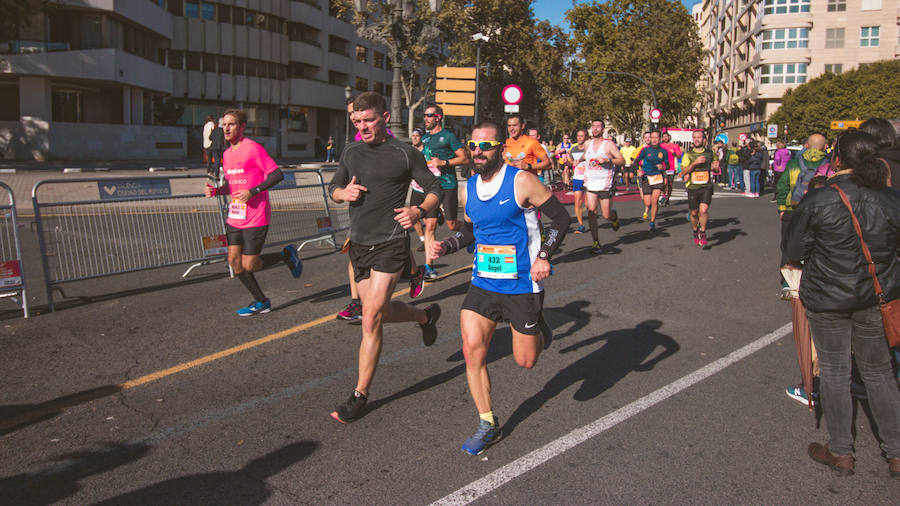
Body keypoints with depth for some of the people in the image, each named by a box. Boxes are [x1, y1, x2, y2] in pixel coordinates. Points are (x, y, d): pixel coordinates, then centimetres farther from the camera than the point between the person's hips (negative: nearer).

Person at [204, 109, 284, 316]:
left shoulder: (253, 148, -11)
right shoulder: (227, 154, 13)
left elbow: (277, 175, -14)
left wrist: (252, 192, -21)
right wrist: (216, 190, 3)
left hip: (255, 218, -8)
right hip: (235, 217, 8)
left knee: (249, 266, -5)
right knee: (234, 260, 4)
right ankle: (261, 302, 18)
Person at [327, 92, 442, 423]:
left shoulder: (404, 154, -5)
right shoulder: (351, 153, 10)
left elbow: (434, 189, 0)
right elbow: (333, 188, 21)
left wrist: (419, 211, -21)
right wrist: (344, 192, -4)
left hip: (391, 244, -6)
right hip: (359, 244, 6)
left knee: (371, 319, -10)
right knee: (380, 311, 16)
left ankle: (360, 396, 1)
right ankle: (426, 316, 46)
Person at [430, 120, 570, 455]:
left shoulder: (520, 181, -13)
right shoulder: (470, 186, 6)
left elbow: (560, 217, -7)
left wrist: (544, 255, -19)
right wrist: (447, 246, 2)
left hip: (523, 285, -5)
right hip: (483, 283, 5)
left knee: (525, 361, 6)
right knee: (472, 352, -6)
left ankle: (539, 329, 42)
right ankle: (488, 425, 11)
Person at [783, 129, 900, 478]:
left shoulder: (816, 201, -16)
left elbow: (795, 250, -7)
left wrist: (790, 263, 15)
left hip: (827, 297, -3)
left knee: (834, 372, 10)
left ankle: (841, 453, 21)